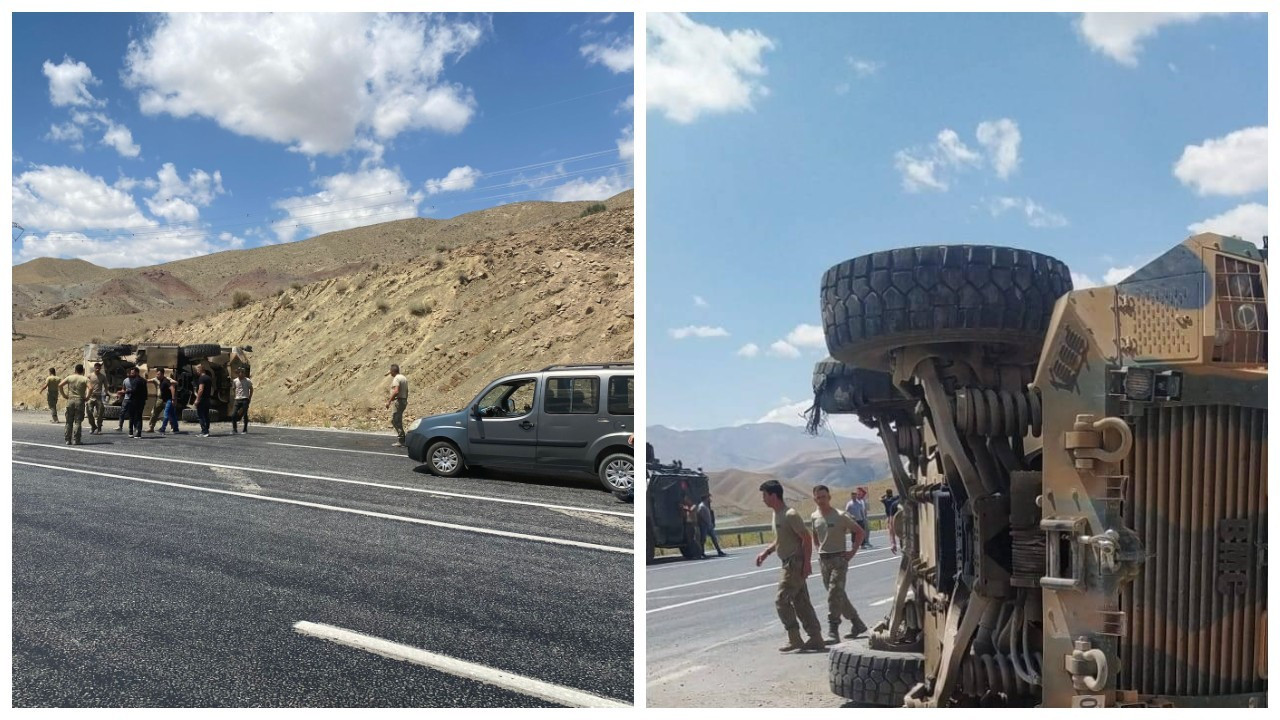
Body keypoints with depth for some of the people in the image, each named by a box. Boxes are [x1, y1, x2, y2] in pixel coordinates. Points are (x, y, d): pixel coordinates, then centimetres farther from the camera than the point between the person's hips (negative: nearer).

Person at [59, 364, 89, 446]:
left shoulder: (70, 377, 7)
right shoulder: (85, 379, 1)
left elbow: (60, 385, -4)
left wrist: (64, 395, 3)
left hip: (70, 400, 2)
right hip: (80, 401, -2)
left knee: (69, 422, 9)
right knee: (78, 422, -1)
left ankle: (68, 440, 11)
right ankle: (76, 440, -4)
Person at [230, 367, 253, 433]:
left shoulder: (247, 381, -2)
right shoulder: (235, 381, 7)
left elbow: (251, 389, 6)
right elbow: (233, 389, 21)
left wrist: (250, 398, 3)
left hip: (245, 399, -3)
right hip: (237, 399, 3)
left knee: (245, 414, -1)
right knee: (233, 414, -5)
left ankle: (245, 429, 8)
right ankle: (234, 429, 3)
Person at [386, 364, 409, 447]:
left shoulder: (396, 379, -13)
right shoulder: (404, 378, 15)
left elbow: (396, 391, -25)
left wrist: (389, 401, -21)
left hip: (399, 401, -10)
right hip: (404, 400, 10)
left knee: (395, 420, -6)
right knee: (398, 421, 15)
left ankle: (401, 441, -8)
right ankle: (401, 440, 16)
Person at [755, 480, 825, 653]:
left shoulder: (790, 515, -18)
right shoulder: (776, 514, 12)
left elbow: (806, 538, -19)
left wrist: (807, 563, -21)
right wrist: (766, 552, 10)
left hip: (796, 563, -10)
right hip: (789, 564, 10)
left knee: (782, 601, -8)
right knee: (801, 602, 11)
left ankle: (794, 639, 0)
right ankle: (816, 638, 16)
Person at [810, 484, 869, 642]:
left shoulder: (840, 516, -12)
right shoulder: (814, 517, 4)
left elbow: (859, 531, -6)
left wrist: (853, 551, -9)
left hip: (839, 559, -6)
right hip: (823, 560, 6)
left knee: (834, 595, -12)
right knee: (838, 595, 12)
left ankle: (833, 632, -9)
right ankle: (858, 624, 28)